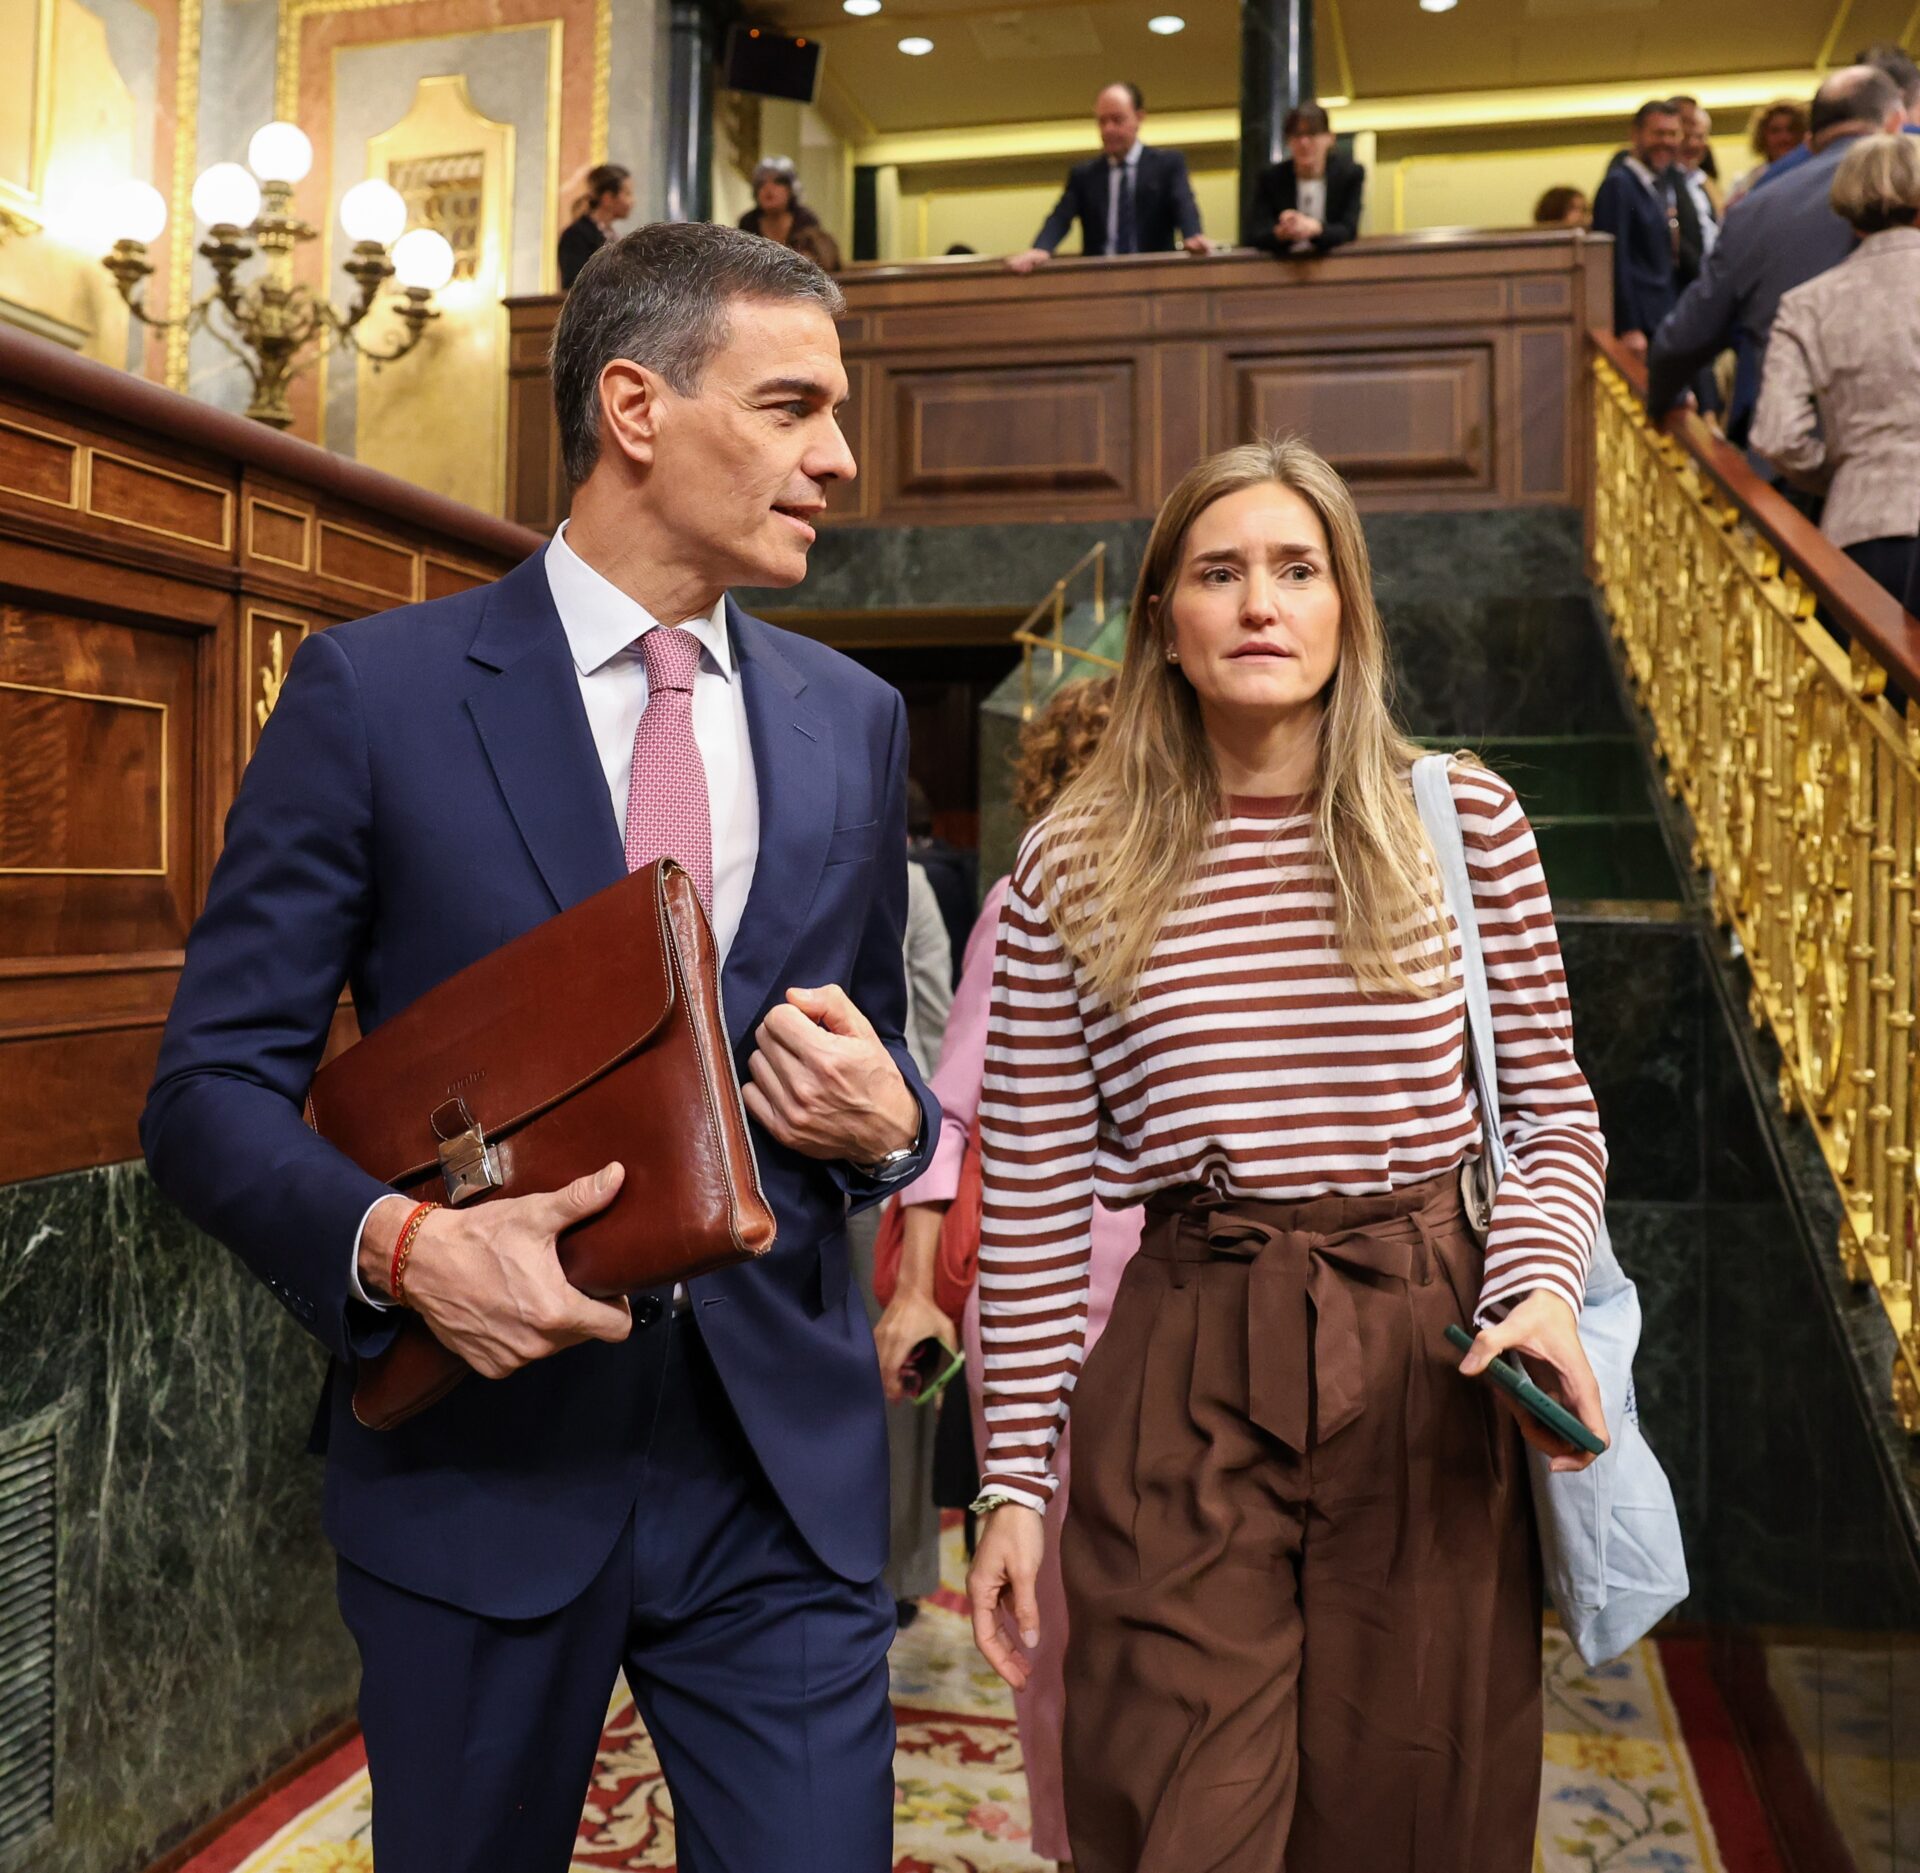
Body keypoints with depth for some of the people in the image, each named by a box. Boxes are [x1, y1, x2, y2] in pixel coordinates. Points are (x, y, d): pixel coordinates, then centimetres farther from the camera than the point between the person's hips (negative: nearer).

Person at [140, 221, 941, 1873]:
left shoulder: (853, 721, 7)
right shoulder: (374, 691, -6)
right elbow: (213, 1085, -5)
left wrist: (885, 1118, -8)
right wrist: (396, 1241, -23)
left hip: (784, 1454, 3)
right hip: (482, 1446, -2)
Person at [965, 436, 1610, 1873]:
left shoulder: (1464, 823, 2)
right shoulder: (1076, 869, -1)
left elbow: (1553, 1110, 8)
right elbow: (1030, 1203, 1)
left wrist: (1538, 1291, -11)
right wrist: (1015, 1478, 2)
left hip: (1428, 1369, 1)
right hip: (1180, 1379, -1)